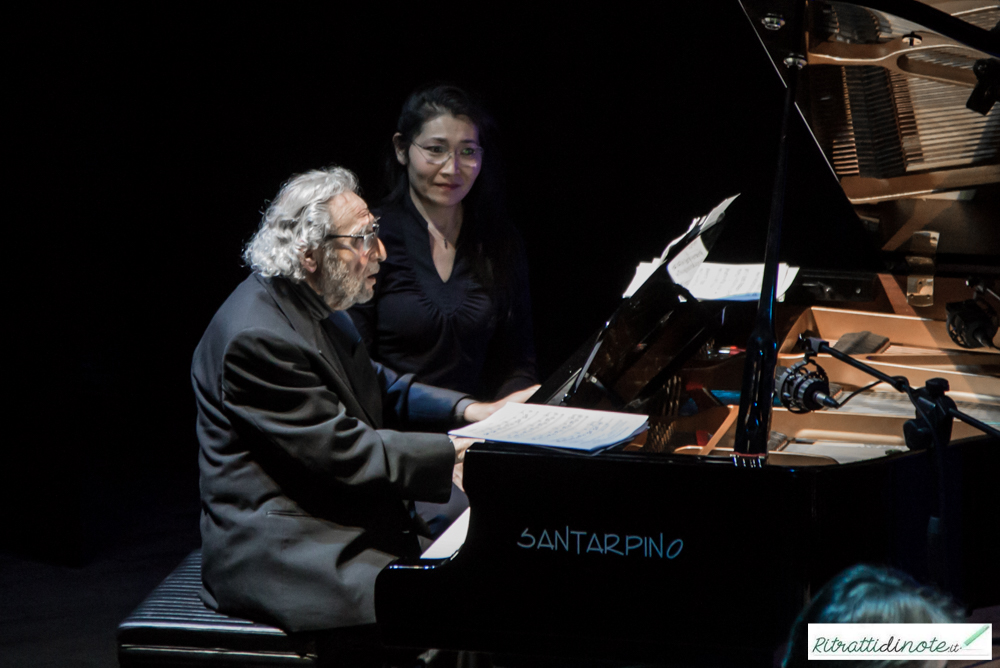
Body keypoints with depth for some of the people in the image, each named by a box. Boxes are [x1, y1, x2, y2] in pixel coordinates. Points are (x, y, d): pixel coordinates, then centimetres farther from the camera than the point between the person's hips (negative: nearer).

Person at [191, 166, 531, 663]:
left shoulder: (317, 305, 11)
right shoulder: (259, 337, -22)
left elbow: (377, 389, 25)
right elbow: (343, 452, -22)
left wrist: (463, 410, 10)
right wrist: (457, 454, -18)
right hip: (281, 554, -10)